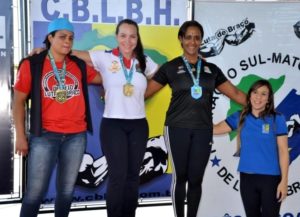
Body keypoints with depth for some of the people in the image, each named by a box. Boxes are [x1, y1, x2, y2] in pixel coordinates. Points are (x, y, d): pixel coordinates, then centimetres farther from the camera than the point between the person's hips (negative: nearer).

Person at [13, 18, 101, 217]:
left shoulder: (80, 66, 10)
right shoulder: (32, 64, 0)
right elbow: (19, 101, 0)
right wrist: (21, 136, -4)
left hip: (77, 135, 4)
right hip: (45, 135, -3)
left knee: (67, 190, 11)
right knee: (35, 191, -3)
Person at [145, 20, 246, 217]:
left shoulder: (211, 69, 12)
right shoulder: (171, 67, 3)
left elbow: (235, 93, 13)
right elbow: (144, 92, 2)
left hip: (203, 130, 2)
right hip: (177, 128, -2)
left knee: (196, 179, 5)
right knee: (180, 177, 3)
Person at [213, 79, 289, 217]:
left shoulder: (277, 119, -6)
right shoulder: (240, 117, 3)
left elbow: (283, 151, -5)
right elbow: (215, 129, 0)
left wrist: (284, 181, -8)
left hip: (271, 178, -3)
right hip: (247, 177, 3)